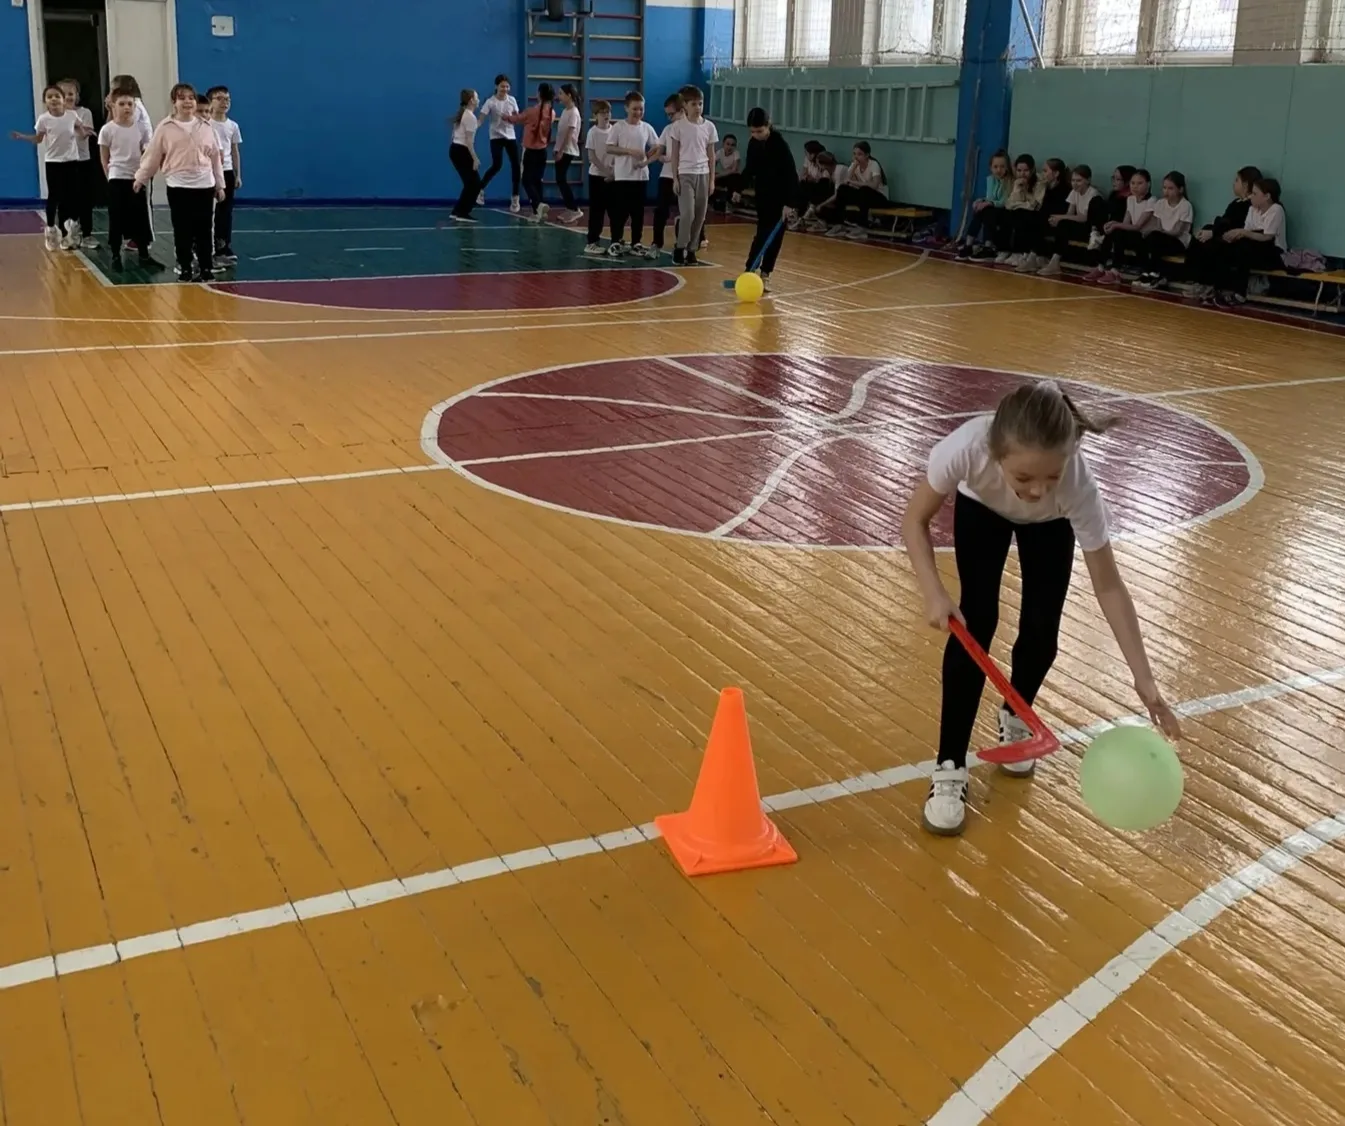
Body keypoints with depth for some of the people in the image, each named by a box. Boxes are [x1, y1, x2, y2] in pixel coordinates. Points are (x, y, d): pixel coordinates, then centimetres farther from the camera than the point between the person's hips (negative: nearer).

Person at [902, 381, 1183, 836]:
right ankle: (949, 769, -5)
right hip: (981, 508, 0)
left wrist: (1144, 679, -31)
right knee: (975, 623, -15)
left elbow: (1109, 586, -30)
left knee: (1041, 633, -6)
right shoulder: (967, 448, -46)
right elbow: (914, 520, -25)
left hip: (1051, 523, 1)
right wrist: (934, 594, -37)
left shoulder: (1078, 484, -42)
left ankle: (1014, 719, 29)